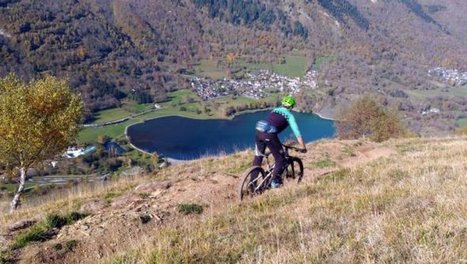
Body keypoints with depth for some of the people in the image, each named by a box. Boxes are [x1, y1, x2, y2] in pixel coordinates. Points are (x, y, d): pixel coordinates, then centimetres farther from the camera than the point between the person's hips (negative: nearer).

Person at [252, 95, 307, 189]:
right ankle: (275, 181, 2)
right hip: (269, 134, -6)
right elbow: (297, 133, 6)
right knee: (280, 159, 9)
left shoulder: (274, 110, 29)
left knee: (258, 158, 18)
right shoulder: (289, 115, 11)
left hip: (259, 131, 6)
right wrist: (303, 147, 13)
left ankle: (252, 183, 21)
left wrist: (276, 142, 48)